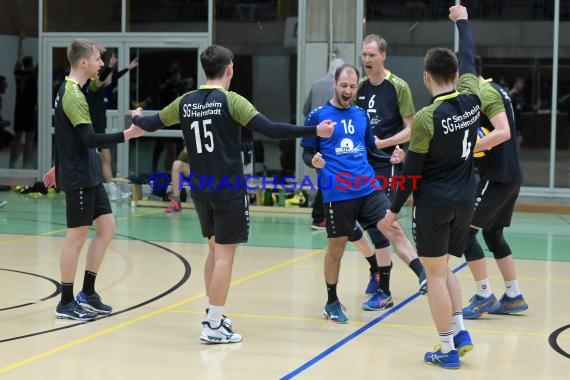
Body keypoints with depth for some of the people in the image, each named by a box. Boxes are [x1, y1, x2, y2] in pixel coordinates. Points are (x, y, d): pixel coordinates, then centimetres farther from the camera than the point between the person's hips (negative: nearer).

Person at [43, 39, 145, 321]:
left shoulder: (71, 91, 14)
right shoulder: (72, 95, -17)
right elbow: (89, 139, -24)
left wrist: (58, 167, 30)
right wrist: (127, 134, -30)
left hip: (89, 175, 10)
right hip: (78, 178, -10)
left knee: (106, 227, 9)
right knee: (77, 236, -2)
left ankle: (87, 293, 16)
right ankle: (66, 303, 7)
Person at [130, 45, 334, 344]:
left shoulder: (186, 102, 5)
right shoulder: (230, 101, -11)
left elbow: (151, 124, 18)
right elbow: (270, 130, -21)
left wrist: (137, 118, 41)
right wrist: (314, 131, -19)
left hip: (200, 189, 6)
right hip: (229, 190, -6)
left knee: (215, 249, 22)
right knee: (224, 255, -1)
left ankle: (212, 313, 30)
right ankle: (213, 327, 0)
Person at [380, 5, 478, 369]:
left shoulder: (426, 118, -17)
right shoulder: (471, 98, -2)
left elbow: (412, 170, -12)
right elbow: (469, 57, 17)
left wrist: (394, 209, -1)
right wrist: (462, 21, 32)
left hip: (434, 205, -6)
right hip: (465, 201, 6)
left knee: (436, 274, 3)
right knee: (444, 268, 22)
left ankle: (448, 348, 5)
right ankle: (460, 331, 16)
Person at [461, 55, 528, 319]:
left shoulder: (486, 93, -15)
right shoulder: (494, 90, 15)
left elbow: (503, 133, -26)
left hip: (498, 177, -10)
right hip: (510, 175, 10)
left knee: (465, 230, -7)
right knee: (493, 233, 18)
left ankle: (484, 297, -3)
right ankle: (513, 297, 22)